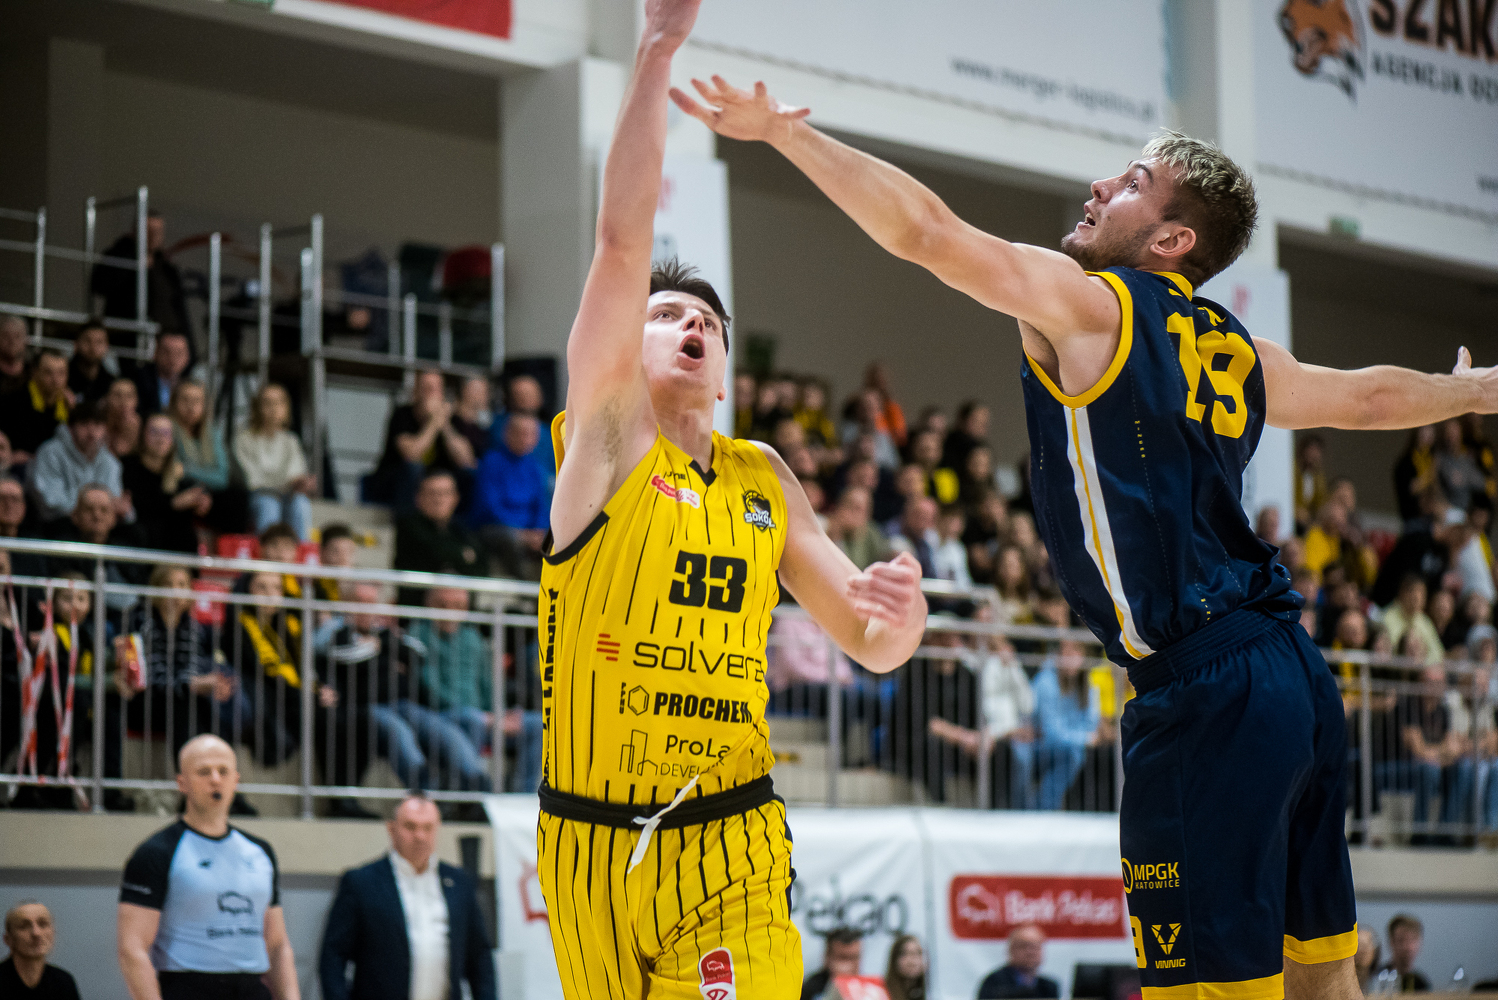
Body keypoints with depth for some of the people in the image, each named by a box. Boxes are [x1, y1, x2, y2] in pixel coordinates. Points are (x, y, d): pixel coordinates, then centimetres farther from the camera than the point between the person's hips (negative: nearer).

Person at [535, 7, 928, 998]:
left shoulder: (764, 478, 13)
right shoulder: (609, 435, 2)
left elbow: (871, 647, 15)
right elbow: (623, 238, -9)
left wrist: (902, 614, -10)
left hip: (729, 852, 1)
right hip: (590, 845, -1)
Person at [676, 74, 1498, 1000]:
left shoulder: (1089, 302, -2)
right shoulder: (1234, 350, 19)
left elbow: (925, 229, -9)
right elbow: (1368, 395, 35)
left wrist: (785, 131, -5)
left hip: (1205, 684, -9)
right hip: (1295, 674, 9)